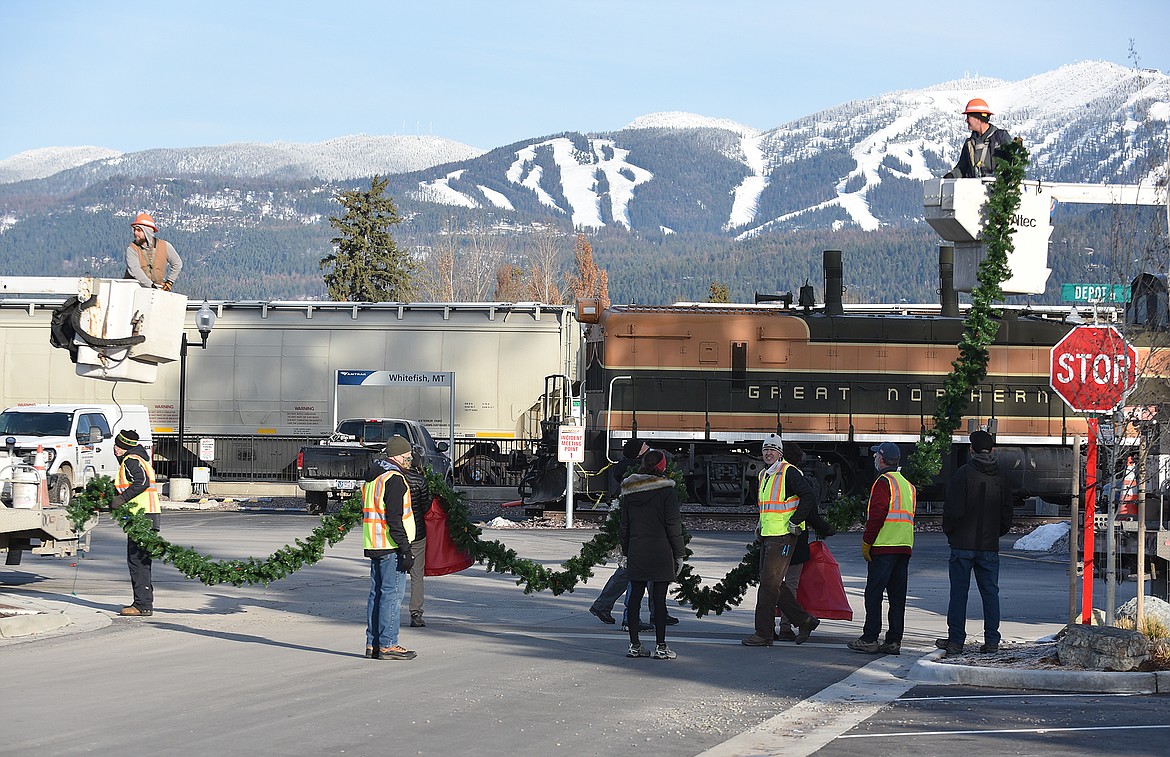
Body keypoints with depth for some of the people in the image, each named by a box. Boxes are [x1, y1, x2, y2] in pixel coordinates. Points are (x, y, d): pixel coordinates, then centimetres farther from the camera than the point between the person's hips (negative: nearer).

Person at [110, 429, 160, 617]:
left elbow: (142, 482, -24)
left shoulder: (130, 461, -9)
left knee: (138, 561, -9)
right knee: (139, 561, 14)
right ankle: (142, 602, 18)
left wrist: (122, 499, -20)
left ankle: (143, 605, -11)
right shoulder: (139, 459, 22)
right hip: (149, 516, 10)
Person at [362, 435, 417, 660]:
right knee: (392, 593, -6)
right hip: (391, 547, -10)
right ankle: (387, 644, -5)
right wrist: (406, 550, -18)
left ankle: (372, 644, 15)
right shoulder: (394, 479, -15)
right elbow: (394, 519, -20)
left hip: (374, 546, 10)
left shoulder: (372, 477, 16)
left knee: (377, 594, 12)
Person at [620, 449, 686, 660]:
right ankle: (660, 646, -1)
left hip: (636, 553, 4)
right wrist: (679, 554, -2)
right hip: (660, 554, -4)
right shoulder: (666, 491, -8)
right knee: (659, 598, -2)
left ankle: (634, 645, 10)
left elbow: (624, 525, 12)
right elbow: (673, 525, -8)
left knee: (635, 597, 8)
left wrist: (626, 551, 19)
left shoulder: (629, 491, 7)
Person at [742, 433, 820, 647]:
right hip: (767, 536, 9)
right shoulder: (763, 475, 17)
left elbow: (809, 496, -18)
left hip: (783, 537, -9)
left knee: (769, 583, -9)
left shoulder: (789, 473, -10)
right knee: (773, 584, 10)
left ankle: (763, 634, -5)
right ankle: (804, 621, 19)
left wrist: (794, 522, -16)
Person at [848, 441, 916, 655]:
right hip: (904, 548, 8)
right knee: (897, 596, 8)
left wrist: (866, 542, -9)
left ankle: (870, 639, -6)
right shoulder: (908, 485, 18)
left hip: (883, 548, -8)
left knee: (874, 594, -4)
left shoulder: (884, 482, -9)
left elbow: (877, 515, -15)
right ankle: (894, 641, 7)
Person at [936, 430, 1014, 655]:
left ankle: (955, 640, 1)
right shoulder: (1000, 477, 5)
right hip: (990, 545, 4)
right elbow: (1007, 514, 9)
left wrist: (949, 531, 5)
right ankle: (991, 641, 6)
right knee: (990, 592, 8)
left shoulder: (964, 473, -10)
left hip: (963, 544, -4)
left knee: (959, 592, 1)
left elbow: (953, 510, -12)